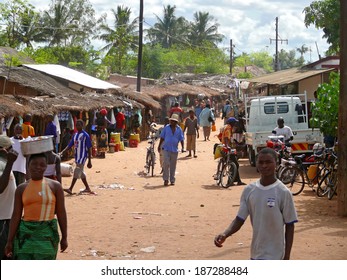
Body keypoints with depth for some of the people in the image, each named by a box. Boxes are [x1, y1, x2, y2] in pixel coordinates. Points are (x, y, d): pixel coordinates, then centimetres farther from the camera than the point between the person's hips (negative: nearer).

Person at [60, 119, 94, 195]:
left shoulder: (85, 135, -11)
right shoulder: (75, 135, 10)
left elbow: (89, 149, -10)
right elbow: (69, 145, 11)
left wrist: (89, 161, -11)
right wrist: (62, 152, -6)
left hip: (83, 156, -8)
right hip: (77, 156, 8)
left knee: (77, 172, -12)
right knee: (81, 173, 13)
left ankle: (70, 189, -13)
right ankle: (87, 188, 23)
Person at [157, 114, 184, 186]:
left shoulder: (179, 129, 3)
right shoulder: (166, 128, 1)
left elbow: (181, 139, 5)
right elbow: (162, 137, 6)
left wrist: (183, 148, -6)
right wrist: (159, 146, 6)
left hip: (174, 150, 2)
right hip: (166, 149, -1)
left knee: (173, 166, 7)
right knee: (166, 164, -13)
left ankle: (172, 180, 17)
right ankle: (166, 179, -5)